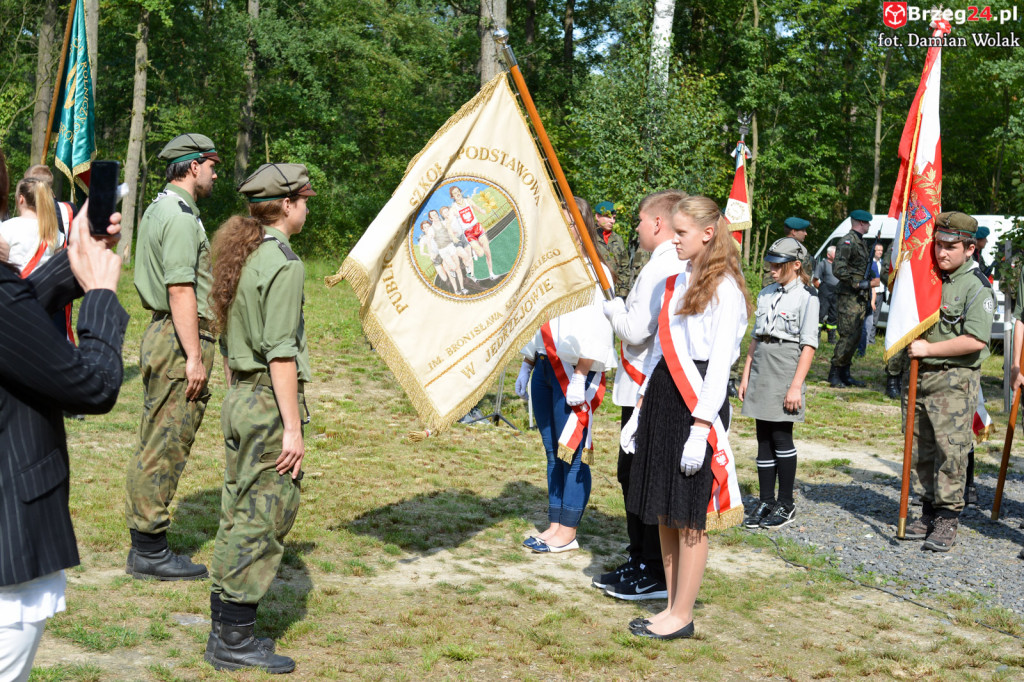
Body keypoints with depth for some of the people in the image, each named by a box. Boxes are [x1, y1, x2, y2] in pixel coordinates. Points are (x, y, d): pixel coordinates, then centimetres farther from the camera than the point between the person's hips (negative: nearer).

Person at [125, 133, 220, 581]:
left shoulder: (158, 209, 18)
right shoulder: (181, 216, -15)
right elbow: (181, 291, -21)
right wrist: (195, 357, -21)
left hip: (160, 334, 11)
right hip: (179, 340, -11)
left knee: (154, 445, 13)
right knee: (166, 446, -5)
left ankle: (144, 545, 20)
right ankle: (149, 551, 1)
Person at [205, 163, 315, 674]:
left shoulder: (239, 256, 13)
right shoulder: (283, 264, -14)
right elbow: (280, 353, -18)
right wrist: (292, 427, -17)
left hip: (238, 397, 9)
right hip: (270, 401, -9)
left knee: (238, 514, 14)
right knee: (265, 516, -2)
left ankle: (222, 631, 21)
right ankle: (234, 640, 3)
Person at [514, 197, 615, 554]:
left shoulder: (592, 271, -9)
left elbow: (595, 330, -15)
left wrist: (580, 377, -20)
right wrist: (526, 366, 19)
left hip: (573, 372, -8)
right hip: (545, 368, 8)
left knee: (572, 451, -3)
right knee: (553, 451, 10)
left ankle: (568, 532, 3)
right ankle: (555, 526, 16)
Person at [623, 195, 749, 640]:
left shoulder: (724, 288, -10)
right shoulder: (676, 281, 15)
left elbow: (720, 364, -15)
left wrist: (701, 427, -19)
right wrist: (641, 409, 16)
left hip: (697, 401, -8)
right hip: (662, 397, 8)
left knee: (689, 517, 0)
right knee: (663, 512, 12)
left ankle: (682, 617, 10)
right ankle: (672, 607, 22)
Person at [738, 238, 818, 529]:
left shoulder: (806, 297, -4)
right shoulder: (766, 294, 14)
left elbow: (809, 344, -9)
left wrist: (796, 385, -14)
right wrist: (746, 375, 12)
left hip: (787, 367, -6)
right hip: (761, 368, 6)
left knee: (781, 436, -3)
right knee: (764, 437, 6)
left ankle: (786, 504, 8)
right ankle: (766, 502, 13)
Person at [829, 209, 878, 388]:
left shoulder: (861, 242, 19)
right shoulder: (847, 242, -11)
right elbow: (838, 270, -20)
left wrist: (870, 283, 13)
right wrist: (859, 284, -18)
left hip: (861, 298, 9)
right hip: (849, 298, -9)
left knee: (856, 337, 10)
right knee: (848, 336, -11)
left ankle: (845, 374, 16)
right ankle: (834, 374, -4)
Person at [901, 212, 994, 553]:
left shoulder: (977, 286, -10)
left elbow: (975, 341, -20)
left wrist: (928, 349, -15)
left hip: (955, 379, -7)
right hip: (920, 375, 7)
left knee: (951, 449, -6)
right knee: (922, 450, 10)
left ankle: (948, 519, 2)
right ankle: (929, 513, 20)